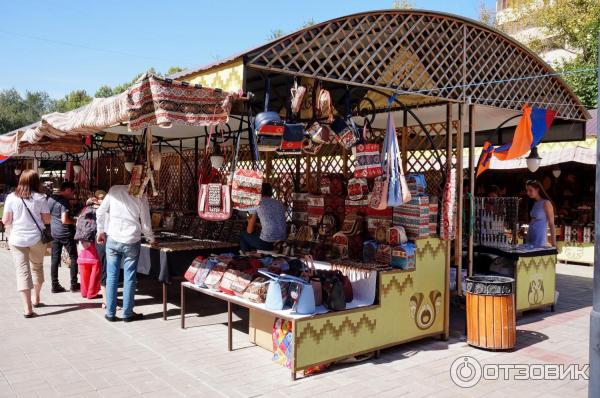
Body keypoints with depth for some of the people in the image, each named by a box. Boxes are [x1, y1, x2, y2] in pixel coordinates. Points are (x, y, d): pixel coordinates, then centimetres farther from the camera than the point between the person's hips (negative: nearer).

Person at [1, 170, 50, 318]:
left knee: (22, 271, 1)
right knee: (37, 267, 20)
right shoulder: (40, 198, -5)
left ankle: (27, 308, -5)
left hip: (17, 239, -1)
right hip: (37, 238, 1)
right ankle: (36, 298, 34)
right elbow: (47, 220, -2)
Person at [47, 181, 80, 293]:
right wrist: (75, 221, -7)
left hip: (54, 232, 7)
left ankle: (55, 285, 12)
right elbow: (64, 220, -23)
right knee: (74, 258, 5)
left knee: (55, 259, 8)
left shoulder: (50, 199, 7)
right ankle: (74, 284, 6)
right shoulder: (64, 201, -17)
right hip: (65, 233, -7)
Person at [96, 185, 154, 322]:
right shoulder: (141, 197, -4)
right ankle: (127, 313, 14)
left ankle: (110, 313, 15)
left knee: (112, 276, 10)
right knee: (129, 278, 7)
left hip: (113, 240, 2)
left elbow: (100, 212, 4)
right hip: (131, 242, -2)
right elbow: (146, 225, -1)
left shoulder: (114, 190, 0)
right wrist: (151, 239, 16)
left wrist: (101, 231, 17)